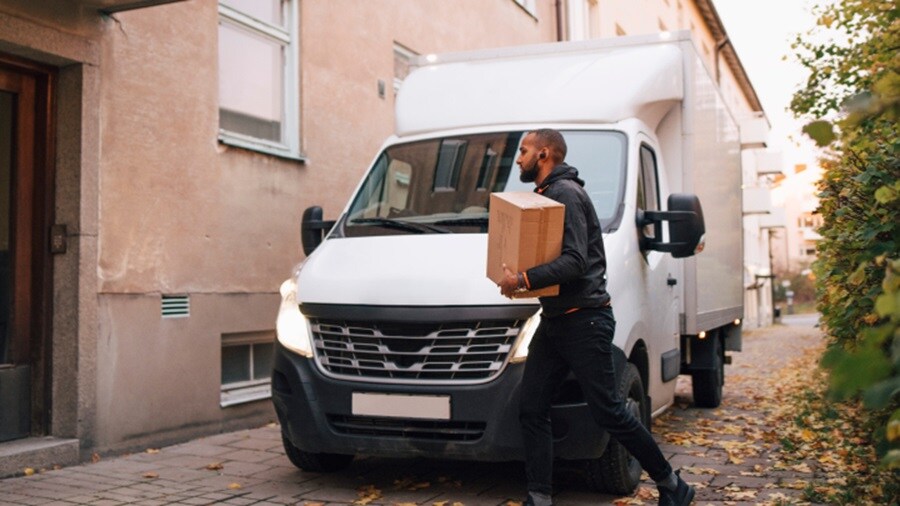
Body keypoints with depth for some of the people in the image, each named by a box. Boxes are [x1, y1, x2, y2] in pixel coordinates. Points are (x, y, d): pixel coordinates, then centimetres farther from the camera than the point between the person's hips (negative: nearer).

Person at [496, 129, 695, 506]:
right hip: (554, 320, 10)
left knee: (608, 412, -3)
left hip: (584, 320, -10)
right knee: (531, 409, 4)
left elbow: (575, 261, -23)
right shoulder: (547, 194, 18)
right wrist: (520, 276, 8)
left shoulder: (565, 192, -13)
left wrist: (523, 280, -25)